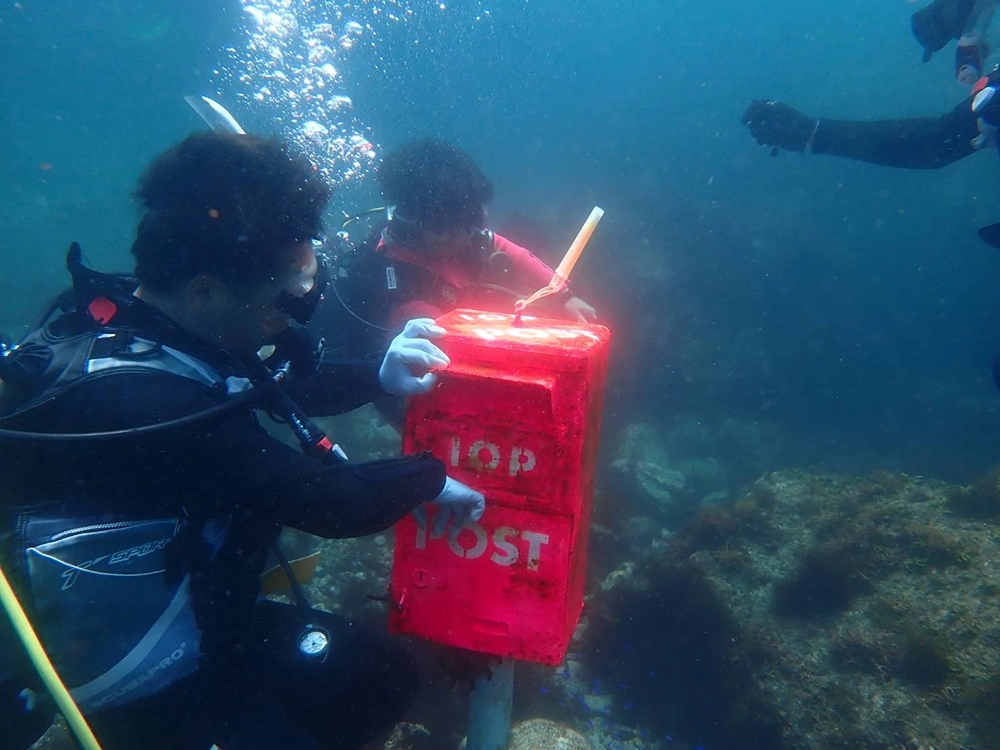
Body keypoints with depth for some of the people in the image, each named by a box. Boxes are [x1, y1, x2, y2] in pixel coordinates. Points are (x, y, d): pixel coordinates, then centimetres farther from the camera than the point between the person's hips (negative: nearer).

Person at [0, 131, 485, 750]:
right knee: (381, 677, -4)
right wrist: (431, 477, -13)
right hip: (150, 681, -8)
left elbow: (276, 382, 3)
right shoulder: (147, 402, -35)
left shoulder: (109, 306, -8)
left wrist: (378, 376, -10)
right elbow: (334, 502, -30)